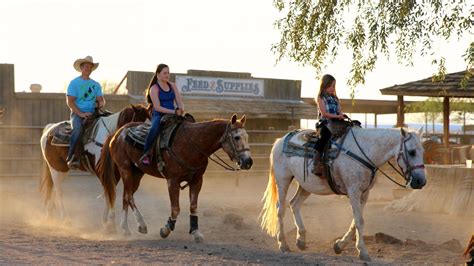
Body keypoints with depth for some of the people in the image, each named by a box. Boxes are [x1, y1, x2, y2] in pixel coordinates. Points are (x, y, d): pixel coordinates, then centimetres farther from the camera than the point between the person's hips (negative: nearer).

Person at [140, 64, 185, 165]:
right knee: (155, 128, -39)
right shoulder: (154, 88, -5)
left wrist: (181, 109, -16)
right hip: (158, 115, -6)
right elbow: (157, 107, -15)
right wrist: (174, 111, -23)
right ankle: (145, 154, -29)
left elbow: (179, 102, 10)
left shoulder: (172, 86, 13)